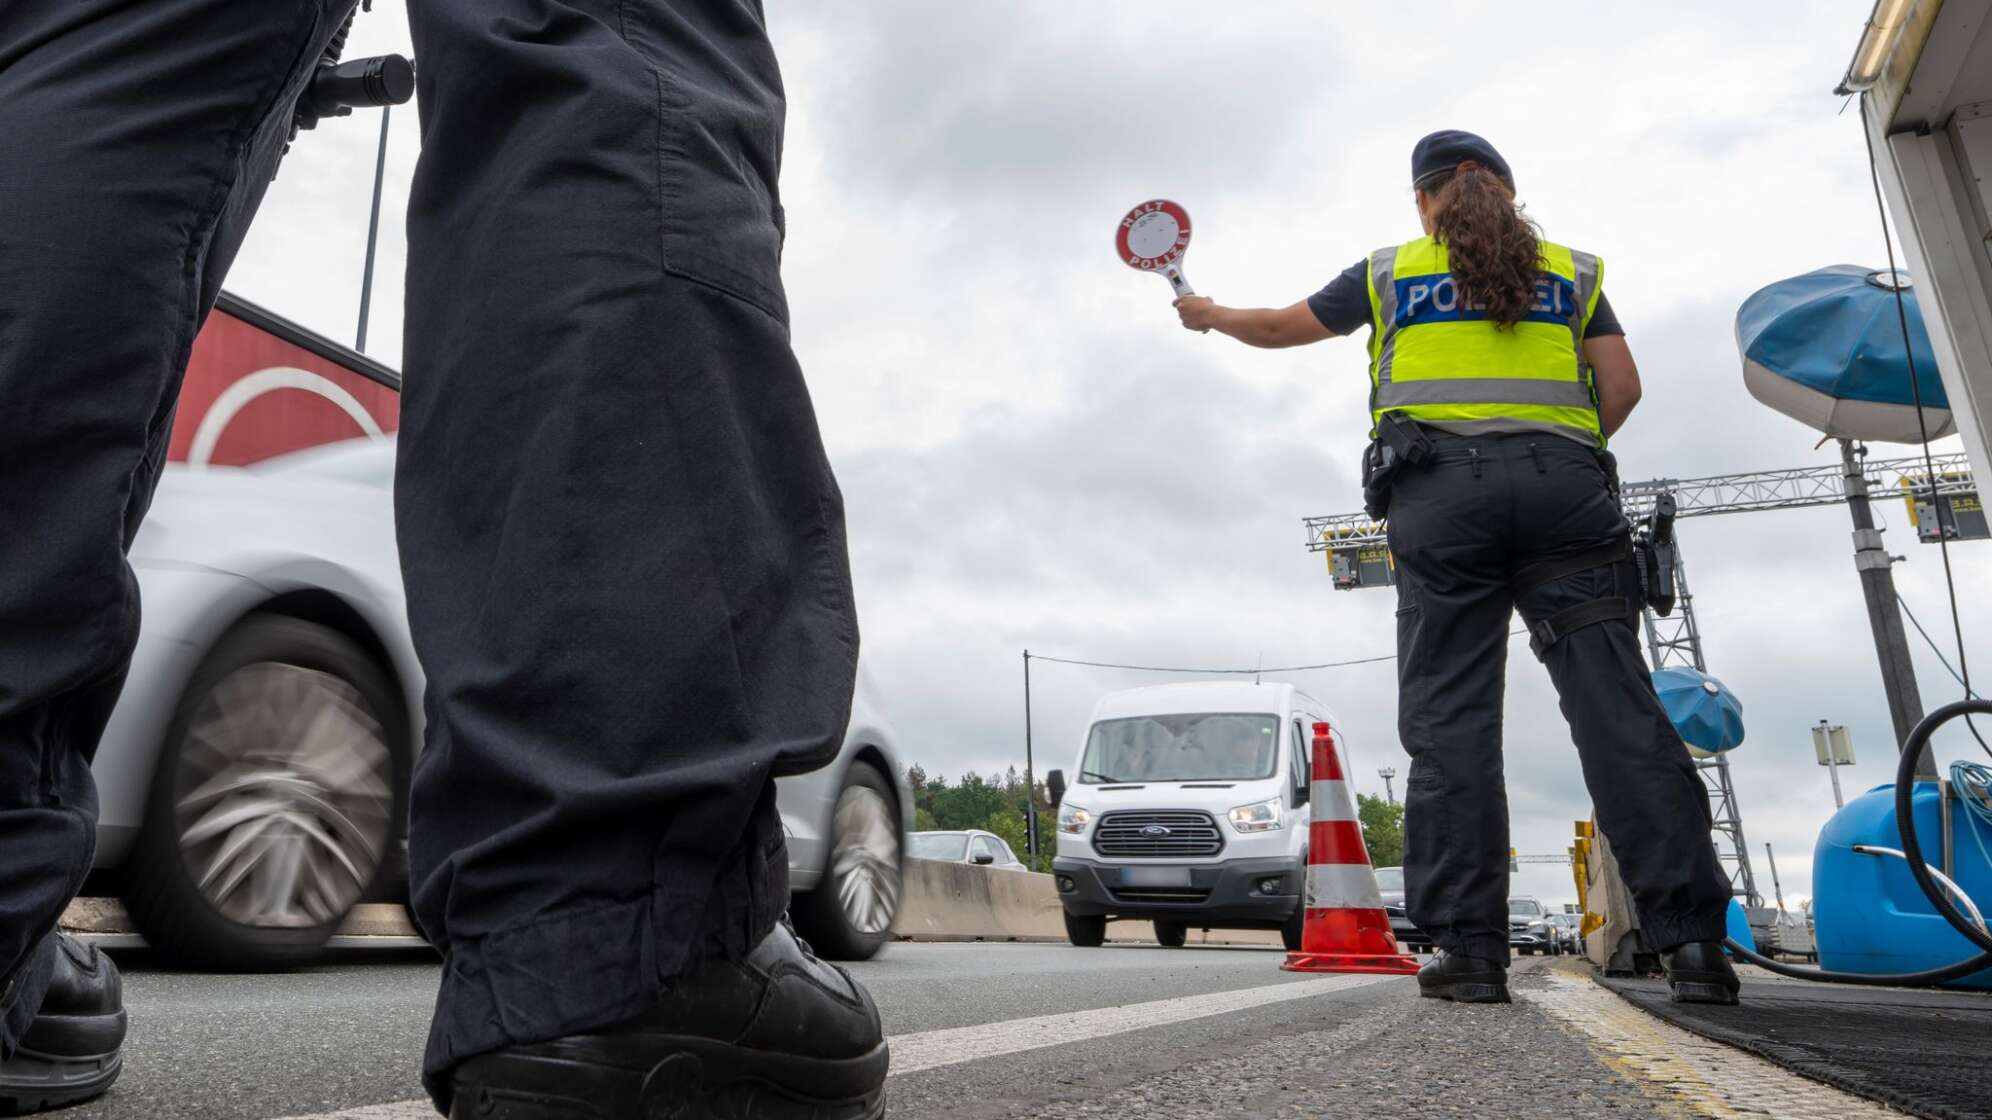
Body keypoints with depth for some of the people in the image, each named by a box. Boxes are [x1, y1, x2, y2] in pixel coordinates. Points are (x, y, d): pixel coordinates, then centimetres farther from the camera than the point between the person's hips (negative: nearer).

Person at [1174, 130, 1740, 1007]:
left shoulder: (1391, 273, 18)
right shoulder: (1570, 271, 21)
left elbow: (1280, 327, 28)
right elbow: (1621, 387, 11)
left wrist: (1209, 314, 47)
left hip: (1440, 489, -1)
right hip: (1562, 484, 2)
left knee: (1450, 718, -3)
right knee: (1615, 705, -4)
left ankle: (1469, 946, -6)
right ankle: (1691, 939, -8)